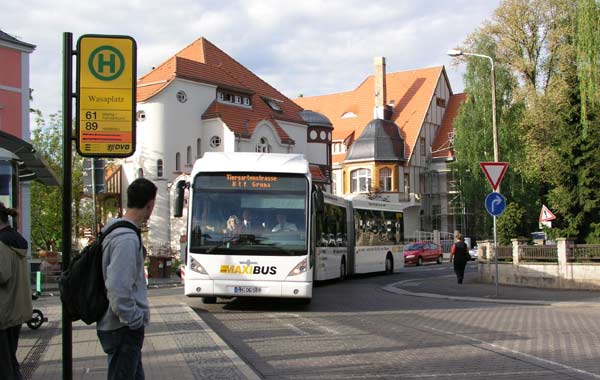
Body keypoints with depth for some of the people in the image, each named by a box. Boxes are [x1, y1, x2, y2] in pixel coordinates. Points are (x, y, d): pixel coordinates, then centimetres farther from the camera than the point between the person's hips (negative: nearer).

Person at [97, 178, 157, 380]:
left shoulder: (117, 231, 9)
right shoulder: (128, 239, -23)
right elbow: (117, 288, -29)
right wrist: (136, 320, -18)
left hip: (127, 326, 10)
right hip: (124, 328, -10)